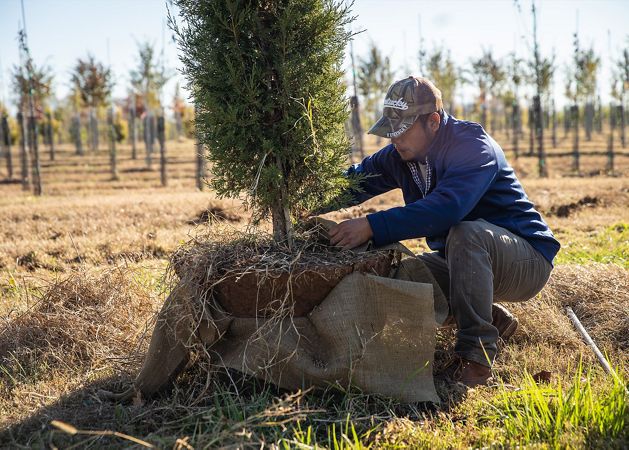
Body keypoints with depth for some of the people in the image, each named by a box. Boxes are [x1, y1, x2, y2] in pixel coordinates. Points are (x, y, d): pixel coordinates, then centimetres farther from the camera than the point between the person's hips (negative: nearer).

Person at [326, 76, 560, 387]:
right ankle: (493, 320, 5)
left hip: (527, 262, -8)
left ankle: (476, 353, -28)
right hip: (462, 259, 8)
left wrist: (372, 226, -44)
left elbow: (446, 208, -40)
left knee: (465, 233, -37)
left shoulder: (472, 144, -24)